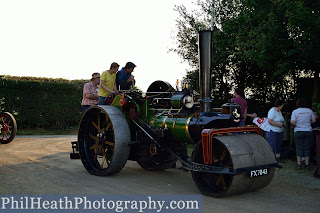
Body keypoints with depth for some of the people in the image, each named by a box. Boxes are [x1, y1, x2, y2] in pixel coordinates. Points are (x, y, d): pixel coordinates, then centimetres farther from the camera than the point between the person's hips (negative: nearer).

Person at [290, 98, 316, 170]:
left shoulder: (295, 111, -6)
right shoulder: (309, 111, 2)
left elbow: (293, 122, -14)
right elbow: (314, 120, 4)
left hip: (298, 132, -2)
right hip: (308, 131, 2)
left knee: (299, 148, 4)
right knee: (307, 148, 7)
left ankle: (298, 164, 5)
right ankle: (307, 164, 10)